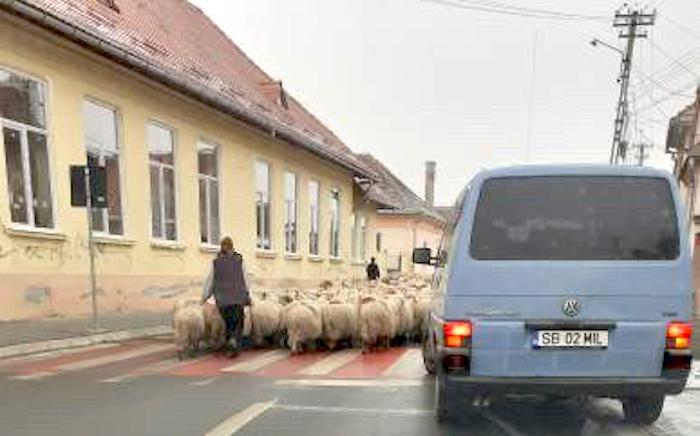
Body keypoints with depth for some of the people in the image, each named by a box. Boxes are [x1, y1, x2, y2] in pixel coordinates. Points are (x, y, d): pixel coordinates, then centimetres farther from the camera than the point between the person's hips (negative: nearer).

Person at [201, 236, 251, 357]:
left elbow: (210, 281, 7)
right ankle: (235, 343, -15)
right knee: (238, 323, 7)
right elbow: (245, 280, 4)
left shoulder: (216, 262, 2)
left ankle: (231, 346, 9)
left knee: (228, 324, 16)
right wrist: (248, 297, 14)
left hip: (222, 299, 1)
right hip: (238, 298, -1)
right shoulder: (239, 261, 0)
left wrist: (204, 297, 18)